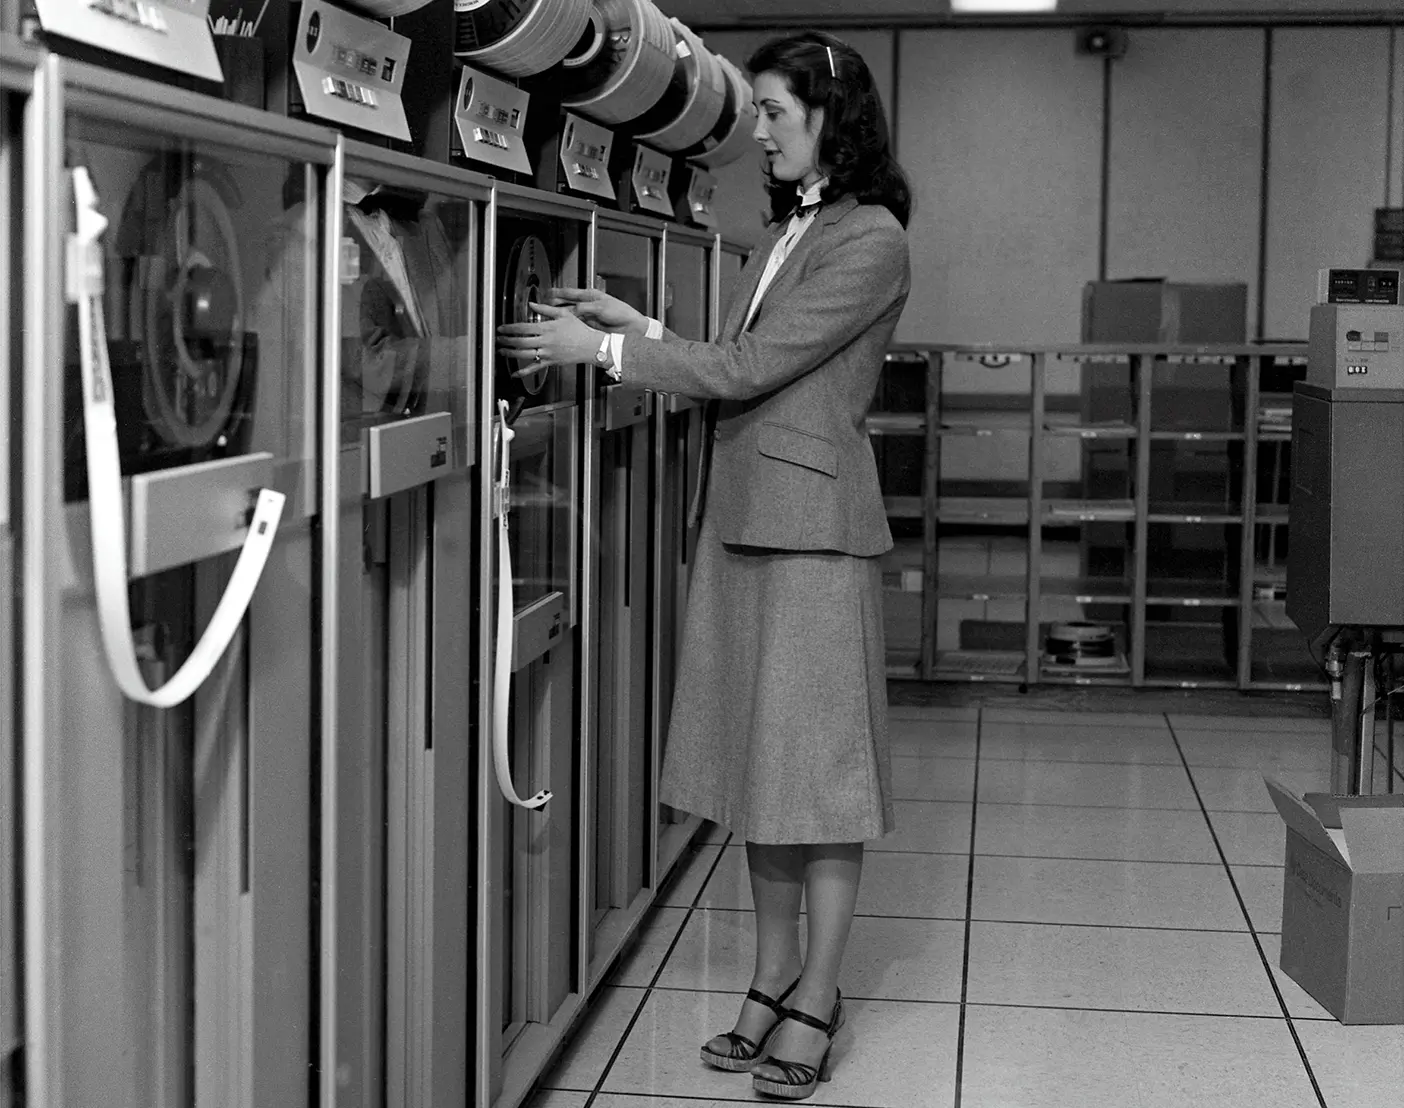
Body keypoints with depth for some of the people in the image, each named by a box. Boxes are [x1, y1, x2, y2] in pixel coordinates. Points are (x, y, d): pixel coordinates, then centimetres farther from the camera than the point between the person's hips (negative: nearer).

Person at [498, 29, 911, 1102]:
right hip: (742, 519, 8)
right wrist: (634, 327, 6)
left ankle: (817, 999, 8)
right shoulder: (786, 232, 17)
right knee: (757, 762, 11)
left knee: (821, 765, -1)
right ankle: (773, 979, 21)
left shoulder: (871, 240, -11)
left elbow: (751, 367, -16)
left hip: (814, 526, -8)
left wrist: (604, 349, -13)